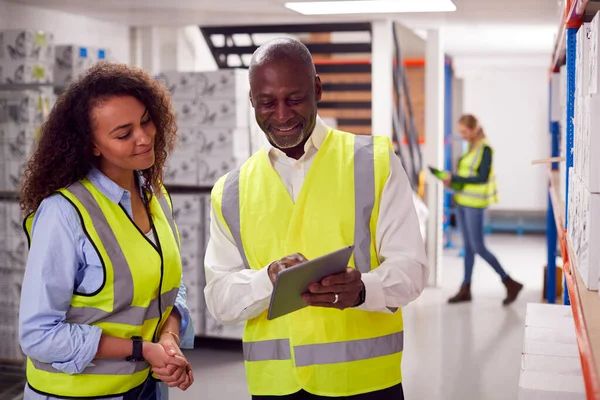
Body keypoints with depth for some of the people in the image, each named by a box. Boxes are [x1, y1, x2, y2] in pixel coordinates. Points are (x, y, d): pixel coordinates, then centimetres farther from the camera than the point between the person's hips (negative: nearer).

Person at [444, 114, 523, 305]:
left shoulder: (485, 149, -13)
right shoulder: (471, 147, 12)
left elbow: (482, 177, -18)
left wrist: (455, 178, -18)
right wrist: (452, 180, 0)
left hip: (475, 204, -8)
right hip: (463, 201, 8)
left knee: (478, 247, -5)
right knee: (468, 246, 11)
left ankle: (510, 284, 5)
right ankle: (465, 289, 17)